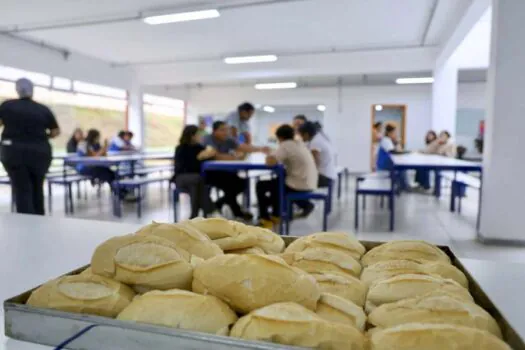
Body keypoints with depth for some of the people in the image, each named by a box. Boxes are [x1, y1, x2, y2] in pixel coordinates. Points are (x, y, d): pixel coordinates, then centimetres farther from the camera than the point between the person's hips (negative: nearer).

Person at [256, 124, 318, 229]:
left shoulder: (286, 145, -13)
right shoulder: (301, 144, 13)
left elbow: (270, 161, -23)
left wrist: (269, 156, 0)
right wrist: (279, 158, 14)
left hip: (298, 186, -9)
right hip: (310, 185, 9)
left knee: (260, 186, 6)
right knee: (276, 182, 32)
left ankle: (265, 219, 14)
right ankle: (276, 215, 36)